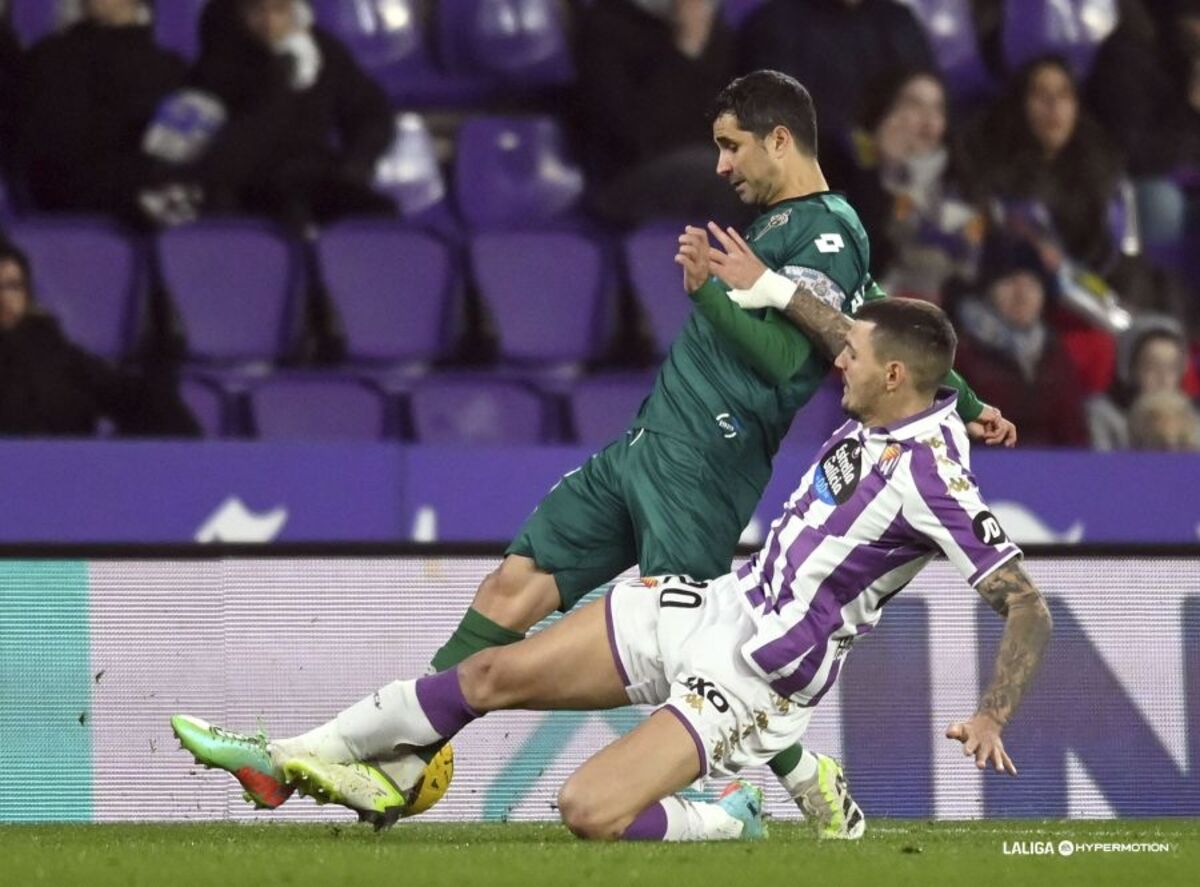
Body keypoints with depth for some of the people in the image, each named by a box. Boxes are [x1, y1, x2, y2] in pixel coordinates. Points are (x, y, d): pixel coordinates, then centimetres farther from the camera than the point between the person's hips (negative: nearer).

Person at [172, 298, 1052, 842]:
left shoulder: (934, 481, -24)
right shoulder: (878, 413, -1)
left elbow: (1028, 607, -23)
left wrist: (993, 716, -30)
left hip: (751, 681, -8)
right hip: (719, 603, 8)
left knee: (590, 812, -21)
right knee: (494, 673, 7)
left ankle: (726, 821, 6)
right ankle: (306, 756, 20)